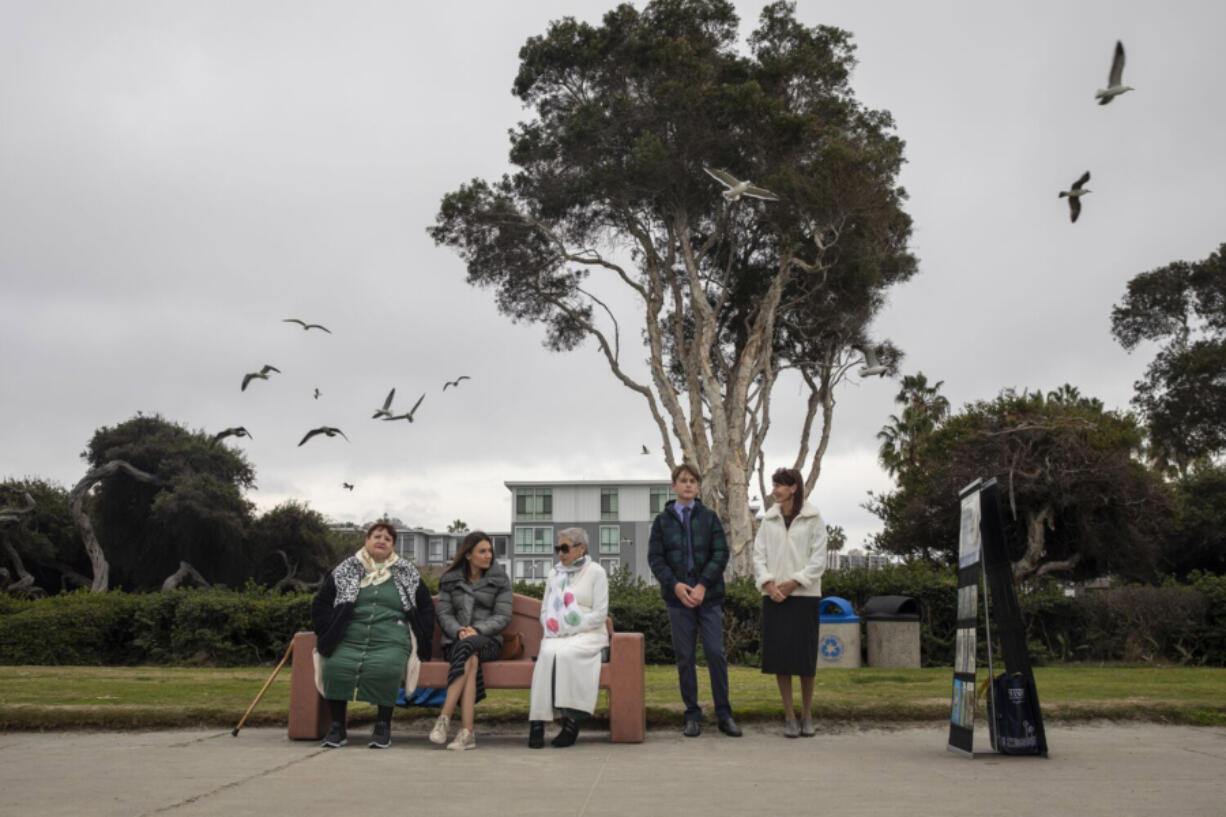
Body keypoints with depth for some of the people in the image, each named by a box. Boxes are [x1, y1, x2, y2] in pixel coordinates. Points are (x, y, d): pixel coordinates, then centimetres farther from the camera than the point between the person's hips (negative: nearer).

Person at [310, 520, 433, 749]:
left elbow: (426, 608, 18)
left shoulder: (407, 574, 15)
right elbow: (320, 604, 14)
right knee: (336, 667, -30)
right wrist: (329, 635, 2)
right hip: (349, 640, 1)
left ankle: (383, 726, -16)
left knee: (385, 668, -33)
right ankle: (337, 727, -13)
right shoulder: (344, 571, 14)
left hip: (390, 641, -1)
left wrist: (419, 642, 7)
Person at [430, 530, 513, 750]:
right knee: (471, 661, -35)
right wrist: (459, 631, -15)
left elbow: (503, 616, 1)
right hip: (455, 641, 1)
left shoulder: (500, 579, 9)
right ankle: (466, 733, -43)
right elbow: (444, 613, 6)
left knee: (467, 648, -37)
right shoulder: (450, 579, 13)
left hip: (488, 641, -1)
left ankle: (444, 719, -38)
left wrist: (477, 630, -15)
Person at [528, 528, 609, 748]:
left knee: (565, 653, -35)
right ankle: (538, 720, -36)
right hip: (556, 635, 3)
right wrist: (552, 629, -2)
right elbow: (545, 610, 19)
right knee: (548, 654, -31)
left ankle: (571, 718, -32)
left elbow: (600, 613, -4)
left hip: (588, 633, -3)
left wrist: (570, 629, -12)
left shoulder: (596, 572, 4)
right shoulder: (554, 574, 20)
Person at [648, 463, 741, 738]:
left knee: (716, 653, -4)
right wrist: (674, 584, -12)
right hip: (678, 599, 1)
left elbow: (721, 553, 0)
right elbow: (655, 557, 3)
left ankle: (724, 714, 7)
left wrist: (703, 584, -12)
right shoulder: (662, 520, 8)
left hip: (708, 596, 0)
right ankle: (692, 716, 11)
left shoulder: (709, 517, 7)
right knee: (685, 657, 3)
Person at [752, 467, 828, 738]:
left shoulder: (813, 519, -1)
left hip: (804, 594, -2)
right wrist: (768, 583, -10)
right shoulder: (769, 519, 8)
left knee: (805, 655, 1)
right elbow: (759, 555, 6)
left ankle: (807, 715, 16)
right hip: (774, 595, 3)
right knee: (779, 655, 1)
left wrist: (793, 582, -13)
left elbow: (819, 560, -4)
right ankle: (789, 716, 9)